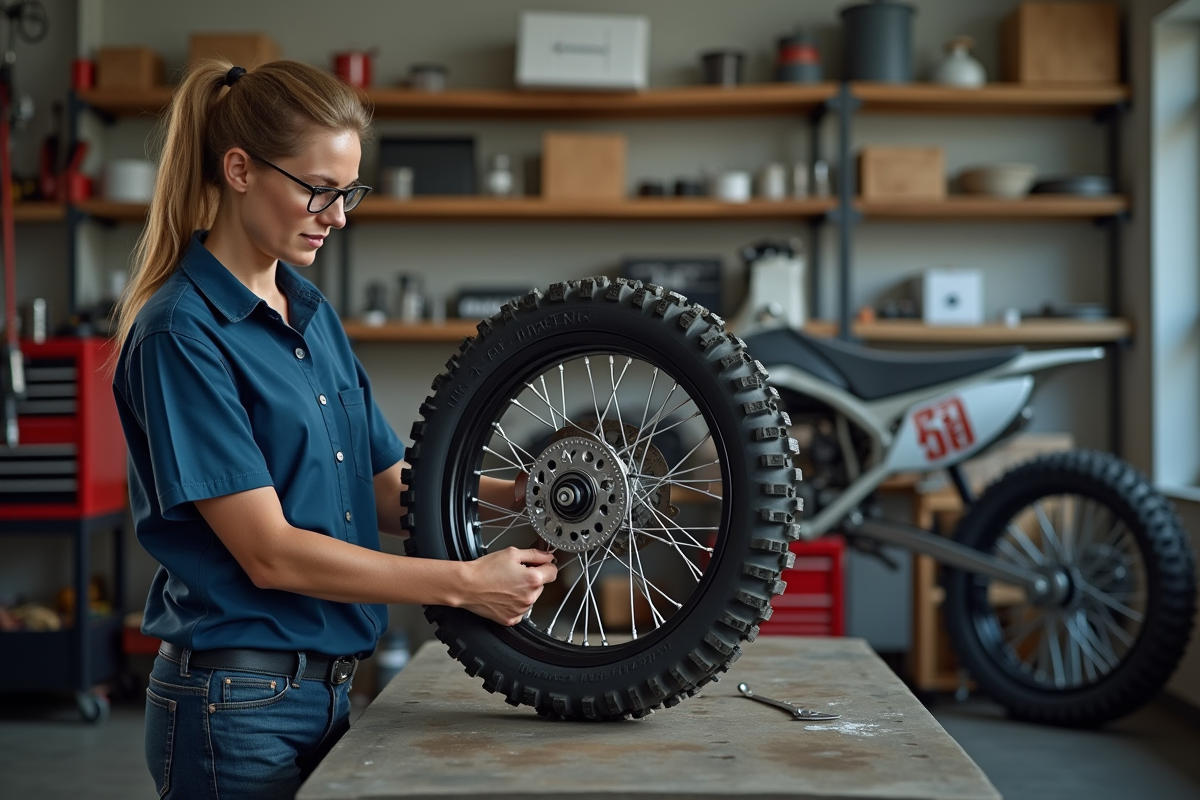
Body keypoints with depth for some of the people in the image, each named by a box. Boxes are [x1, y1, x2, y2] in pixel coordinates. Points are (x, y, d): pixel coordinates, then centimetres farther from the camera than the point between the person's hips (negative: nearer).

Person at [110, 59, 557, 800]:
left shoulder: (313, 312, 10)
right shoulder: (181, 335, -16)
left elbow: (389, 493, 11)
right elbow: (270, 553, -20)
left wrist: (506, 494, -5)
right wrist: (464, 583, -20)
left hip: (329, 690, 8)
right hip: (239, 709, -8)